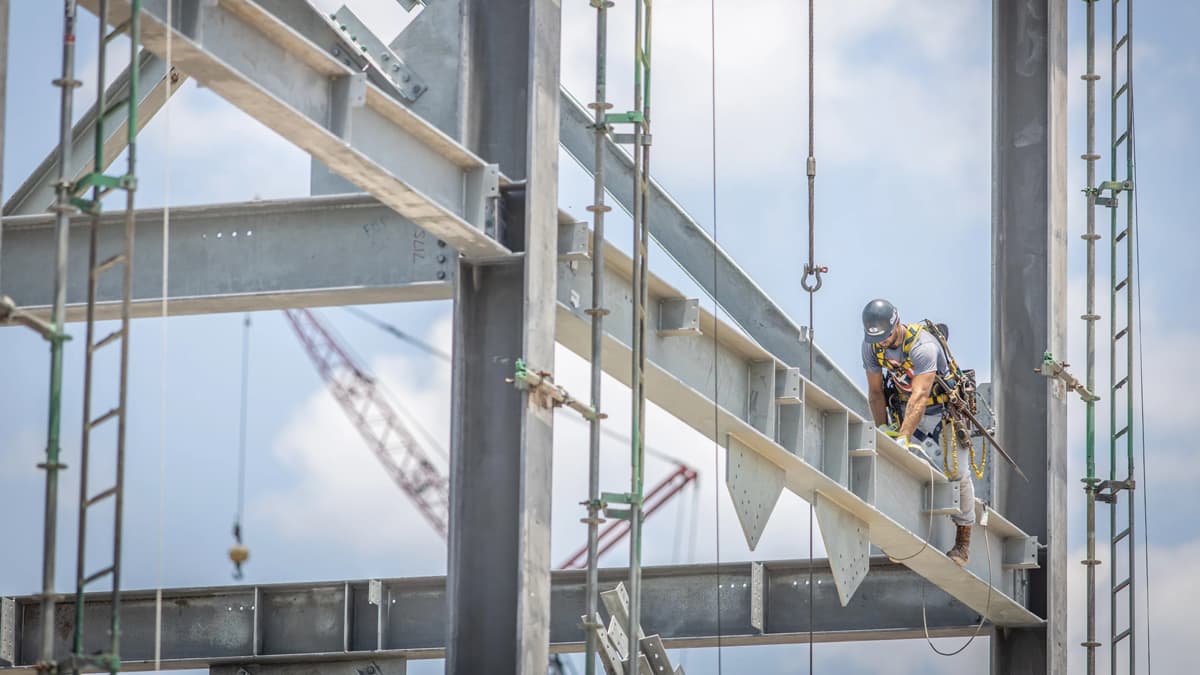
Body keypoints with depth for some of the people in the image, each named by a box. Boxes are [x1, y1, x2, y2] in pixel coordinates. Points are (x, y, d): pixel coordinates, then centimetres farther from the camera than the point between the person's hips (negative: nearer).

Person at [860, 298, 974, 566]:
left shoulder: (923, 346, -33)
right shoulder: (871, 346, -13)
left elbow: (919, 397, -40)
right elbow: (875, 391, -2)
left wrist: (903, 438, -47)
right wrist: (882, 429, -12)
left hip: (942, 407, -5)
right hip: (904, 406, 5)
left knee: (957, 473, -5)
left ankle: (963, 543, 6)